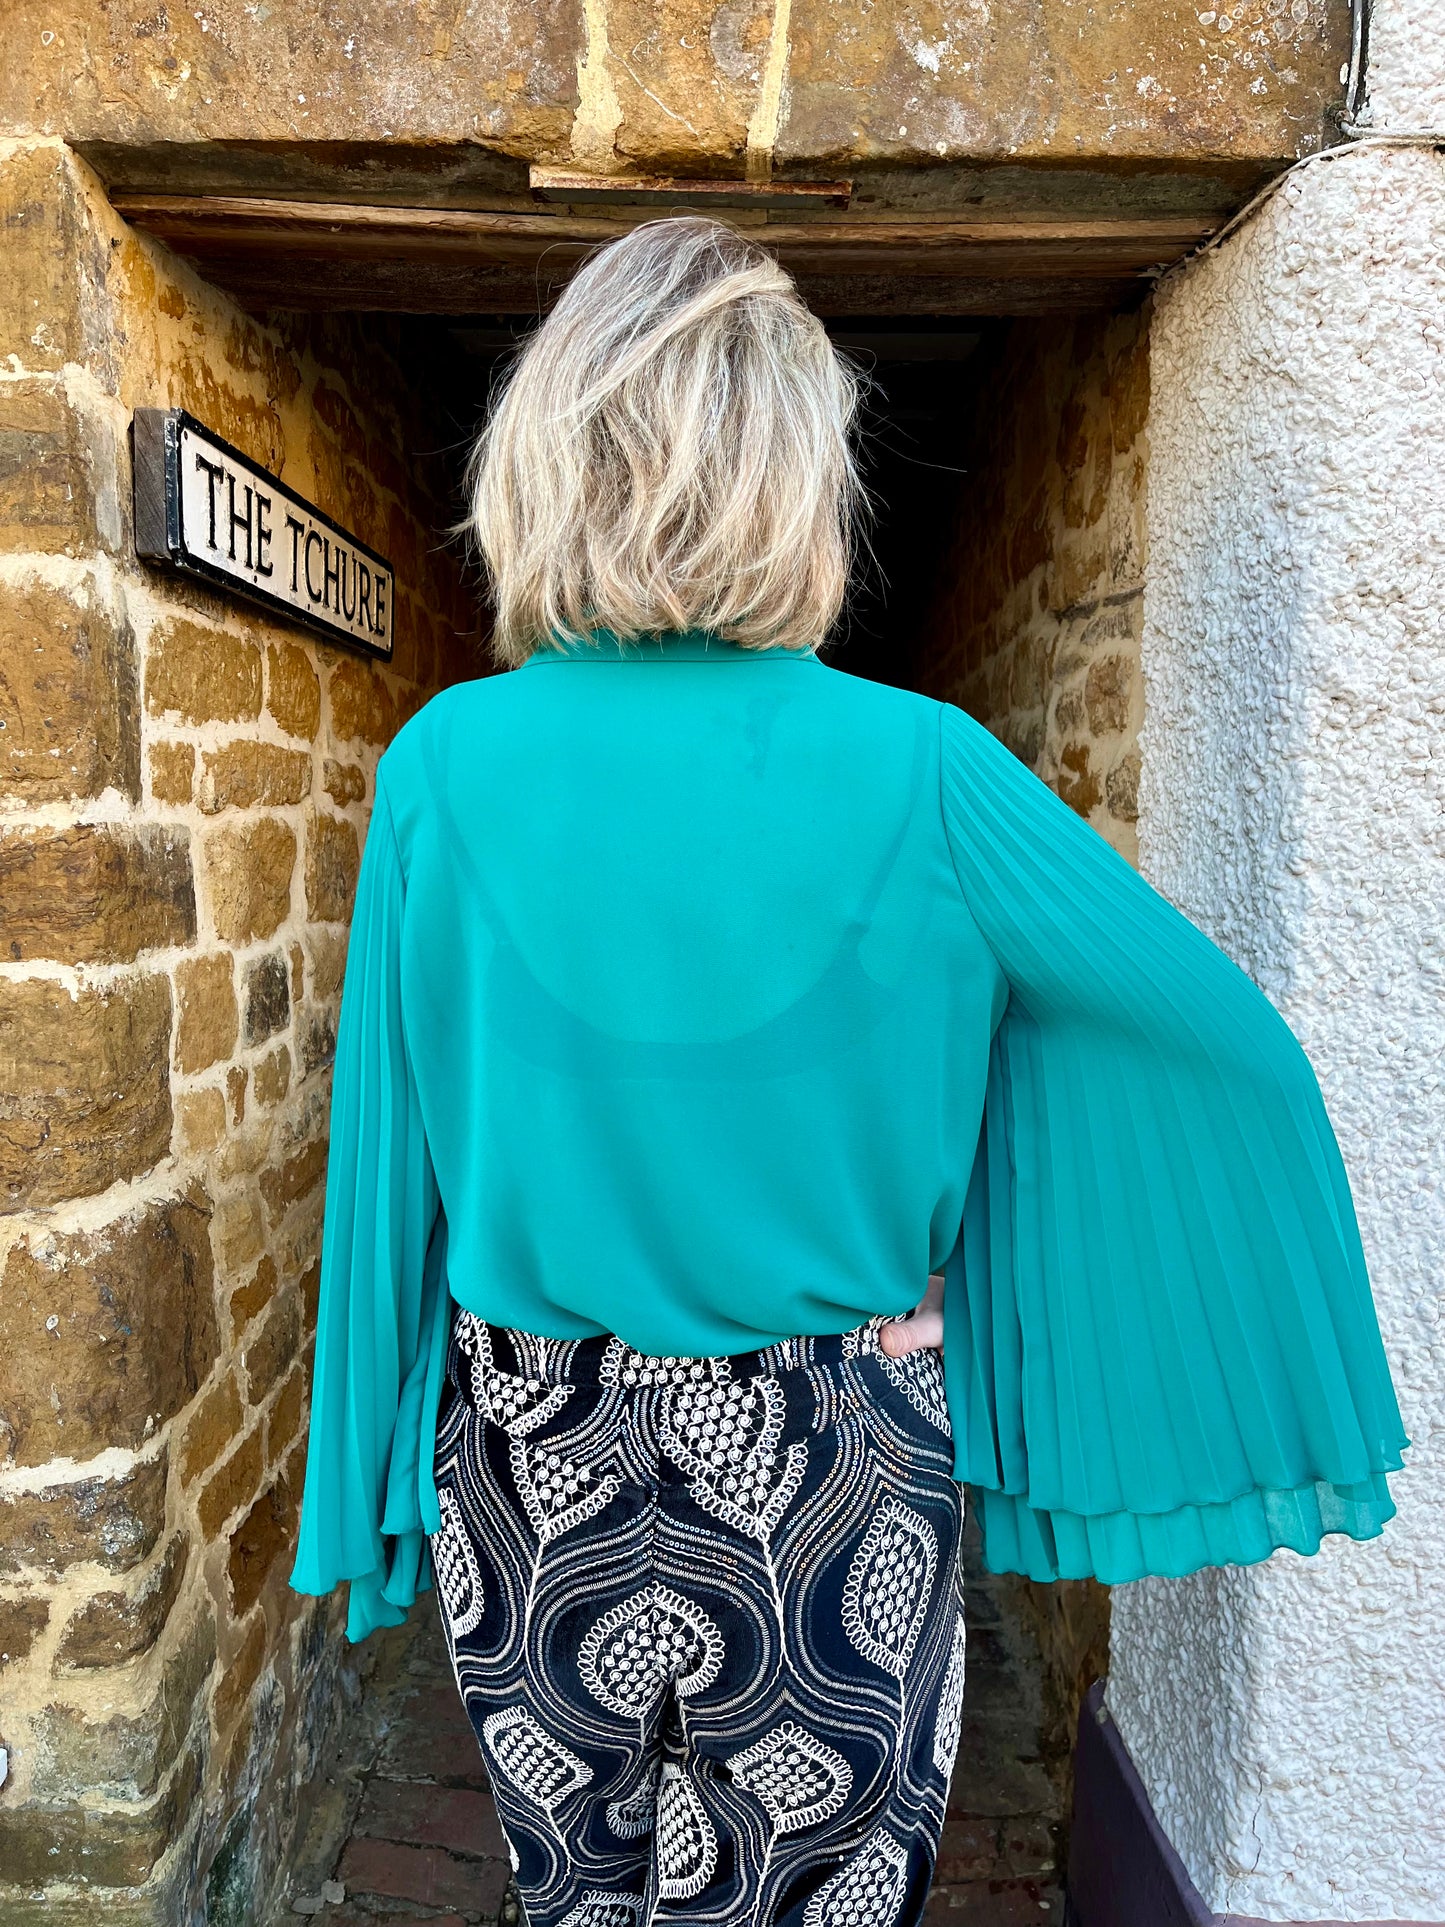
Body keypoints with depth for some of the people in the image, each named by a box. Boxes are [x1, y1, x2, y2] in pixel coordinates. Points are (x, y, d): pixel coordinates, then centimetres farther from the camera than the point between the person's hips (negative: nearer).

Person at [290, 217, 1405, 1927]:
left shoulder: (448, 761, -11)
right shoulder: (918, 771, -16)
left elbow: (390, 1151, -4)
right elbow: (1231, 1044, -7)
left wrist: (380, 1482, 10)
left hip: (535, 1468, 2)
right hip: (831, 1481, -1)